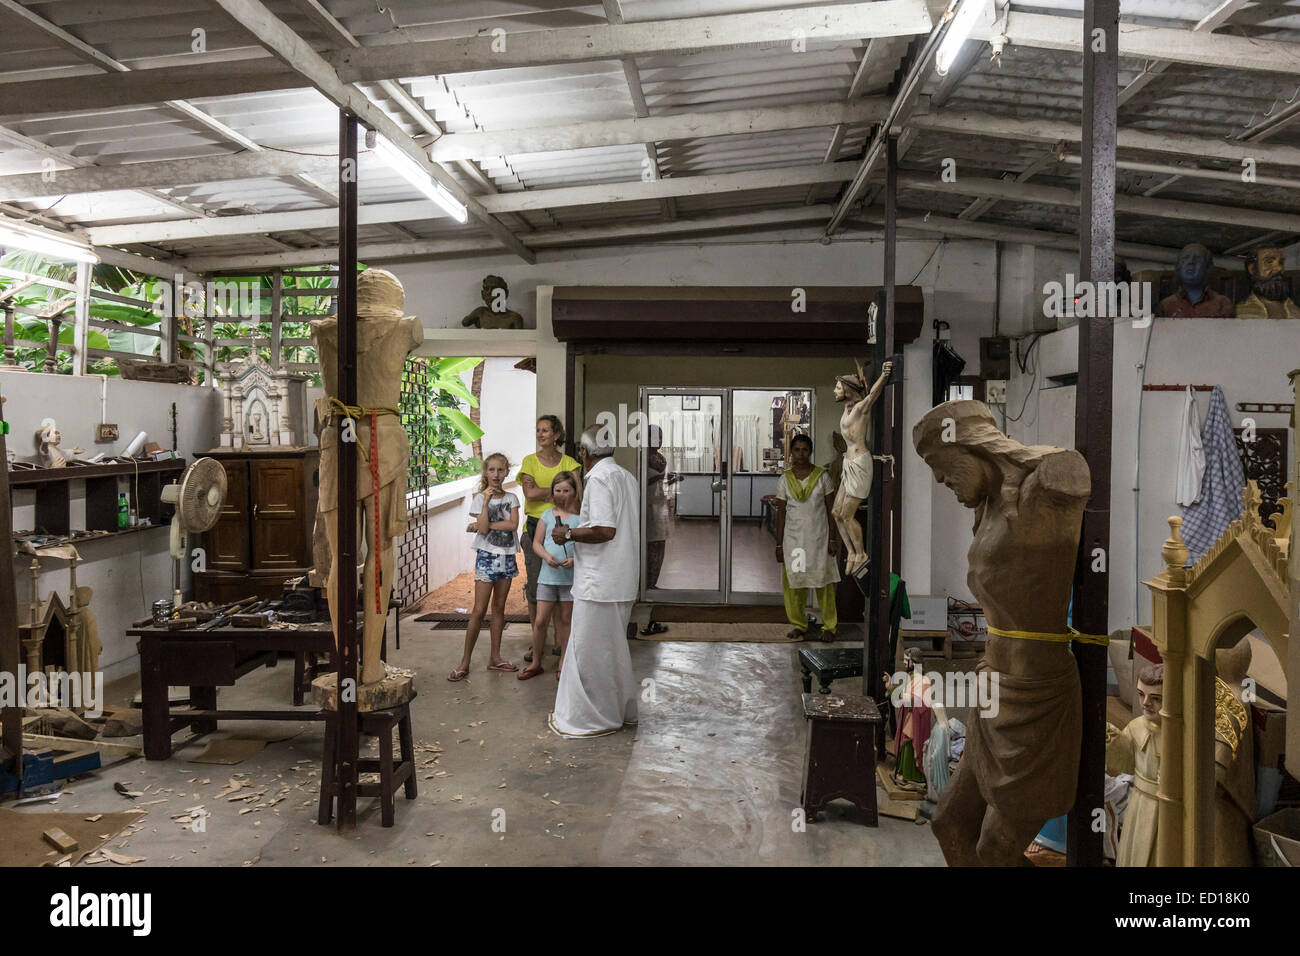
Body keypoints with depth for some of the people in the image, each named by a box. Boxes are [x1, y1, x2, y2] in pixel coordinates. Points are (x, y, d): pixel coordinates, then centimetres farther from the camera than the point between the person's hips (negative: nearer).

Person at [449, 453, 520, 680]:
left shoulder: (511, 498, 6)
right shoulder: (480, 498, -3)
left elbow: (513, 524, -10)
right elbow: (483, 528, -16)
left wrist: (486, 525, -14)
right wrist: (487, 500, -18)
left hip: (507, 556, 4)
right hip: (487, 555, -4)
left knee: (499, 608, 10)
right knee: (479, 610, -7)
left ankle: (495, 657, 17)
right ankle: (465, 661, -2)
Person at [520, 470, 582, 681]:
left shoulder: (581, 517, -1)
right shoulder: (547, 515, 6)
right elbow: (537, 542, 9)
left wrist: (575, 559, -18)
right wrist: (546, 556, -10)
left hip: (571, 577, -1)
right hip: (547, 575, 2)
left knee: (565, 621, 7)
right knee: (540, 621, 1)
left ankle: (563, 664, 19)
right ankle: (536, 663, 16)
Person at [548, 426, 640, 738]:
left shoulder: (599, 478, -15)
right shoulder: (626, 477, 13)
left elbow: (604, 530, -26)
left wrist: (568, 534, -11)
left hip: (599, 583, -10)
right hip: (623, 581, 10)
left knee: (589, 650, 1)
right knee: (613, 647, 20)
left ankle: (593, 718, 9)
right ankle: (622, 710, 30)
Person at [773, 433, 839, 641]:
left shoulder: (822, 476, -1)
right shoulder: (785, 479, 2)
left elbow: (830, 508, 1)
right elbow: (781, 513, 4)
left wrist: (833, 538, -4)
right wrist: (779, 545, 1)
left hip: (818, 537, -1)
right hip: (793, 537, 1)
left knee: (823, 581, 1)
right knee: (793, 582, 3)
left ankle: (829, 626, 13)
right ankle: (799, 625, 17)